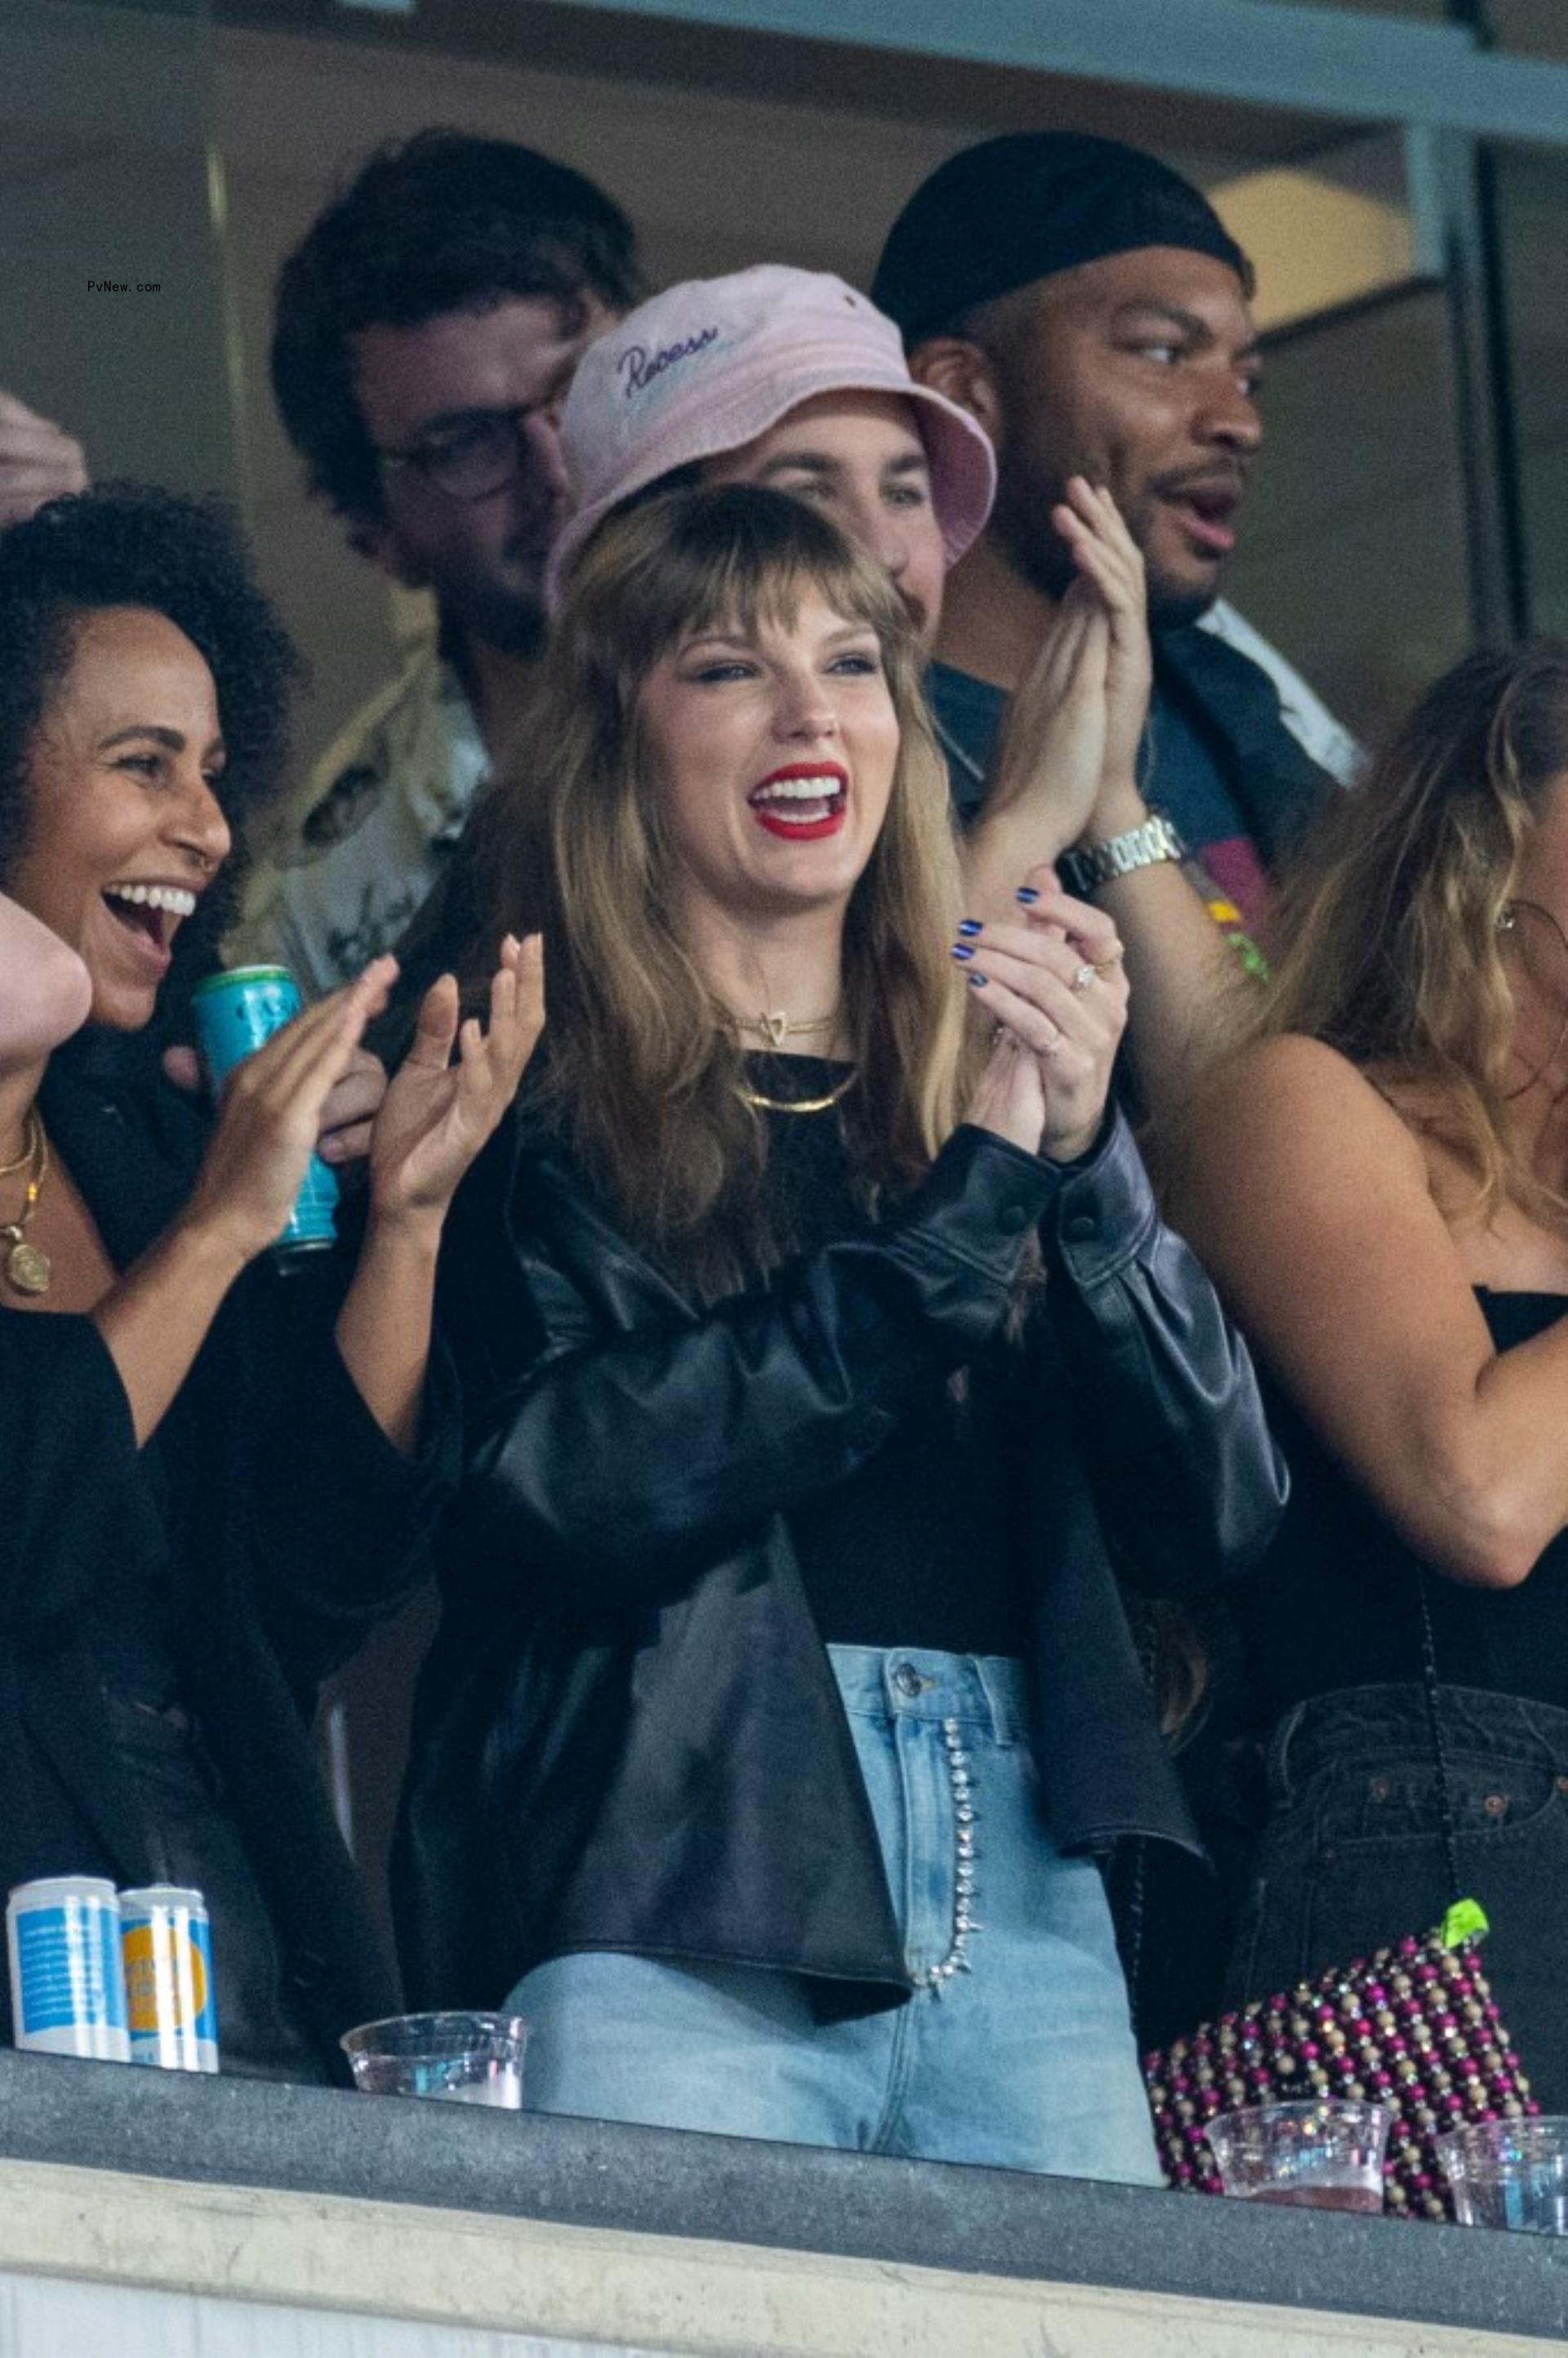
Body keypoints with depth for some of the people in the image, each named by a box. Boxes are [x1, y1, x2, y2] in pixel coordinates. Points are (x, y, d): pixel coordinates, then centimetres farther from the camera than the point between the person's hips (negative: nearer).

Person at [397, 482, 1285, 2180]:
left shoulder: (995, 1085, 18)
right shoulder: (535, 1106, 4)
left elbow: (1217, 1515, 7)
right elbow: (581, 1483, -13)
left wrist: (1083, 1160, -7)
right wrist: (963, 1205, -12)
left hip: (1020, 1901, 5)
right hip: (671, 1931, -4)